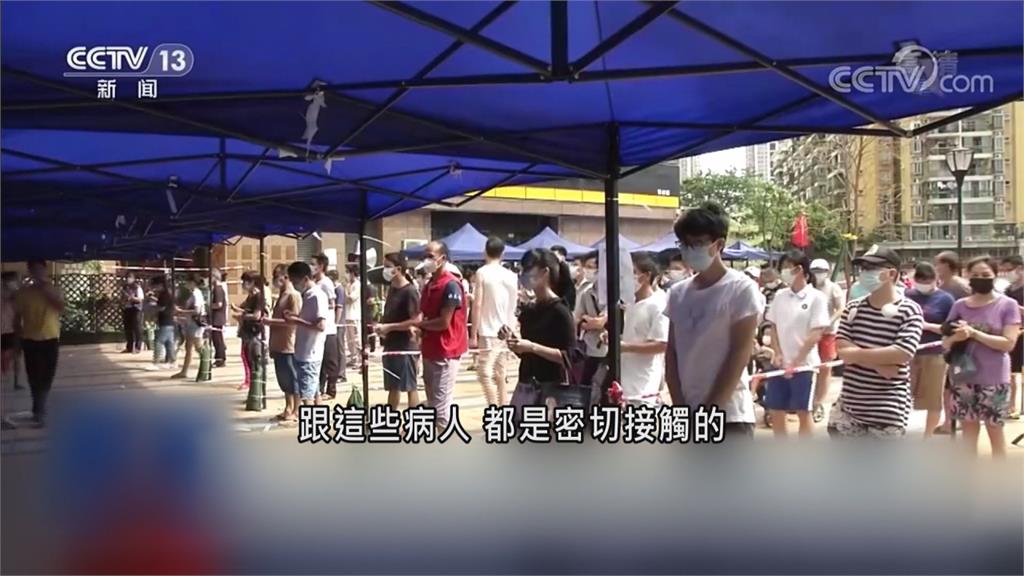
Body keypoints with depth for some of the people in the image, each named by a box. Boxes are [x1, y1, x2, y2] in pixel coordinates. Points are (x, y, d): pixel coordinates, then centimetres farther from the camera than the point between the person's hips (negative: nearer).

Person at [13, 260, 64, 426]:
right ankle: (39, 409, 15)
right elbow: (17, 317, 5)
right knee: (34, 377, 3)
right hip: (30, 340, 0)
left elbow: (61, 307, -17)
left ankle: (39, 410, 15)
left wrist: (47, 289, -22)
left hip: (51, 339, 0)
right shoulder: (23, 292, -1)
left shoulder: (54, 290, 0)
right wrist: (19, 339, 4)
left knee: (47, 377, 3)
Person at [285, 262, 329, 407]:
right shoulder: (307, 295, 12)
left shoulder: (318, 296, -16)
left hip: (310, 354, -9)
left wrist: (297, 321, -19)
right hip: (304, 352, 9)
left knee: (305, 394, -7)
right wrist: (294, 316, 7)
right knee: (313, 391, 14)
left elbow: (321, 326, -23)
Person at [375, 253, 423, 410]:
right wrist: (381, 326, 3)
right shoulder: (392, 289, 11)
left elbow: (417, 320, -21)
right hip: (390, 345, 8)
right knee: (393, 387, 15)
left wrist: (389, 327, -19)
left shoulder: (410, 291, -14)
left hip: (405, 346, -8)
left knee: (410, 387, -1)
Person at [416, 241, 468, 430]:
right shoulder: (429, 285, 12)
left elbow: (444, 322, -19)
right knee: (432, 404, 16)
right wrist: (419, 327, -5)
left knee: (441, 407, -6)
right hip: (430, 351, 9)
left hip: (446, 352, -9)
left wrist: (419, 324, -5)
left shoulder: (451, 285, -16)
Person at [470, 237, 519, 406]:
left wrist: (473, 334, -8)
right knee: (500, 374, 14)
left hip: (489, 332, -6)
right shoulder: (511, 276, 8)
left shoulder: (482, 272, -7)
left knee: (485, 374, -7)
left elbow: (477, 305, -11)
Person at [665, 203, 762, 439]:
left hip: (729, 415, -6)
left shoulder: (741, 289, -7)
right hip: (686, 414, 6)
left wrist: (710, 411, -12)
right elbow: (672, 352, 9)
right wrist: (680, 407, -2)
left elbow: (740, 353, -11)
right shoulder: (678, 293, 9)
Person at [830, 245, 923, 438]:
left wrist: (856, 354, -12)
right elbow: (841, 348, -4)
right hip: (849, 405, 5)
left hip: (887, 411, -5)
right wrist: (880, 362, -18)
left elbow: (902, 354, -20)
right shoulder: (853, 307, 7)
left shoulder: (909, 311, -9)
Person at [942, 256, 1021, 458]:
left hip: (994, 379, -3)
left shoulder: (1008, 305, -5)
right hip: (964, 377, 3)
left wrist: (973, 333, -20)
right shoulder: (960, 306, 4)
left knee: (995, 430, 6)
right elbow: (945, 342, 5)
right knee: (969, 428, 10)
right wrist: (955, 337, -18)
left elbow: (1008, 343, -13)